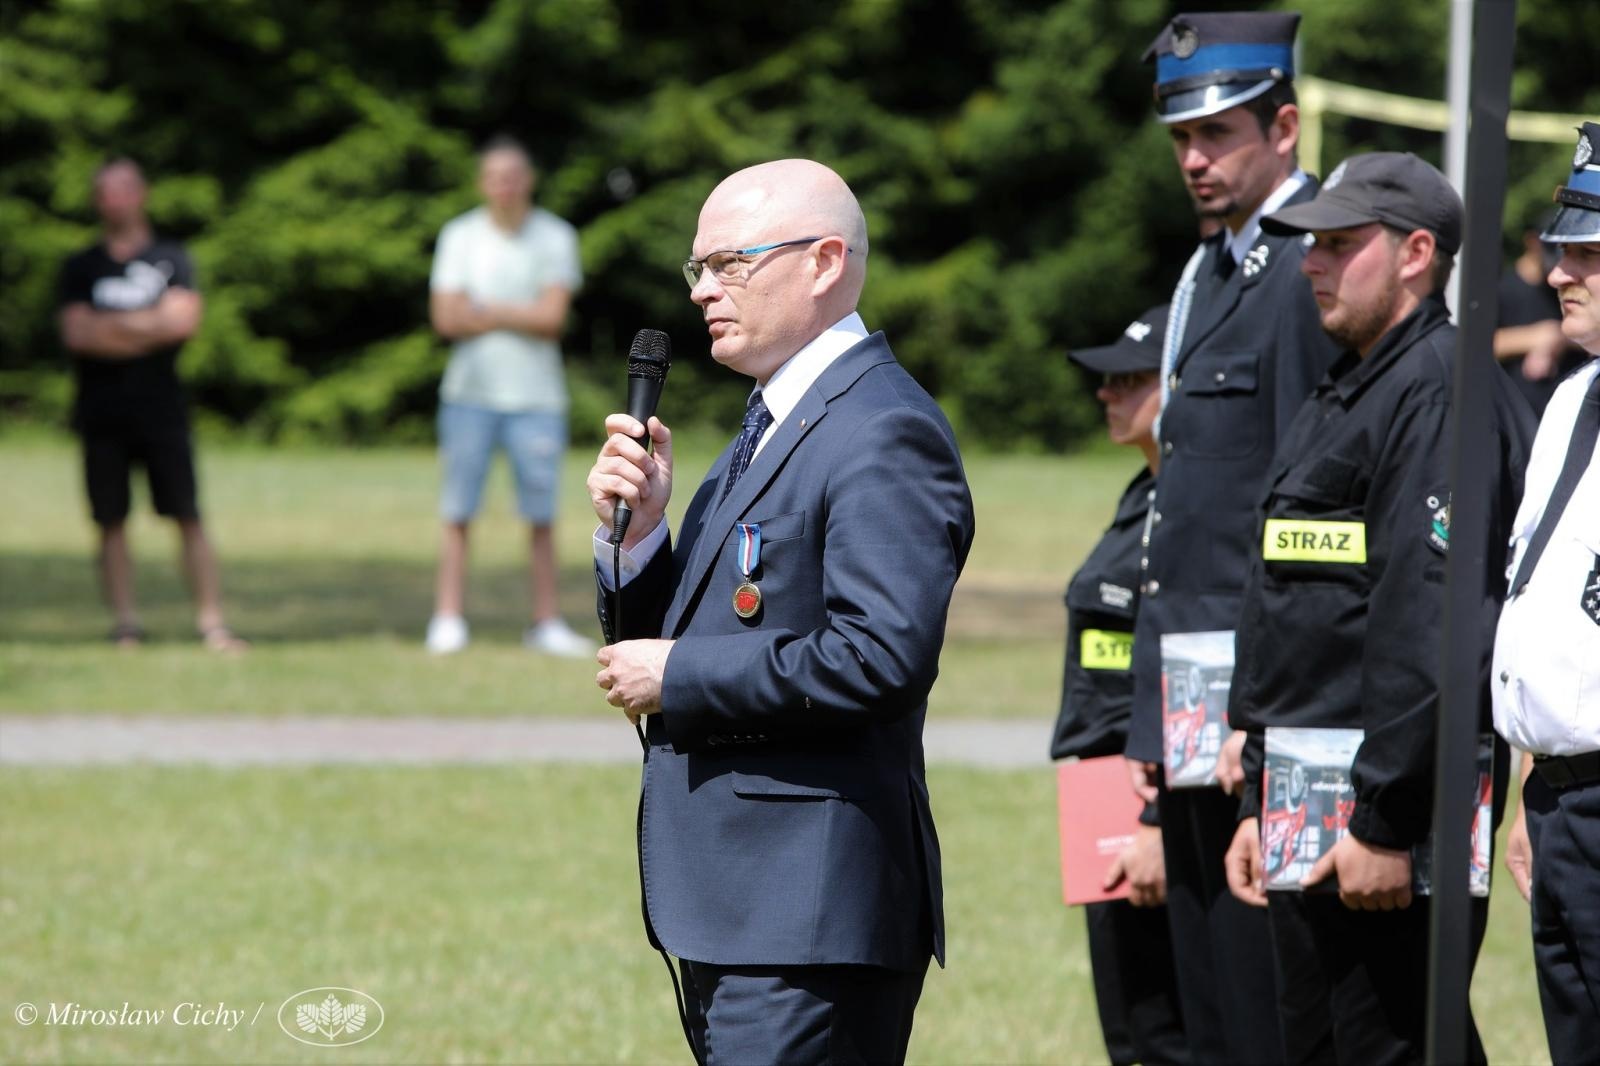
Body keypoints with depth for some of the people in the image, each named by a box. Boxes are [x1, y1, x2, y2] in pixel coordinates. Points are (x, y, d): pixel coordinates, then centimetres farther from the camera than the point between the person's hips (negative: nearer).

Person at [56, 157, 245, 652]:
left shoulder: (170, 258, 10)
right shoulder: (80, 268, 12)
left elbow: (184, 318, -5)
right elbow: (75, 333, -3)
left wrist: (111, 325, -4)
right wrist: (149, 325, -5)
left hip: (161, 410, -1)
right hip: (102, 415, 1)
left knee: (188, 518, -6)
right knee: (111, 522, 0)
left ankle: (211, 623, -6)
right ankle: (125, 624, 4)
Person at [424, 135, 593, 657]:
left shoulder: (555, 238, 2)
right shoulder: (459, 236, 3)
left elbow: (552, 317, -8)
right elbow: (447, 319, -6)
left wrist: (484, 311, -8)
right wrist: (521, 316, -6)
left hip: (536, 398, 0)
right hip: (471, 393, 0)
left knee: (542, 515, 2)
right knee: (457, 511, -3)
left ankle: (546, 623, 6)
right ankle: (448, 619, -1)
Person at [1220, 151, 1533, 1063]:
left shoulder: (1443, 389, -13)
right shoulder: (1342, 397, 20)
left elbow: (1430, 621, -21)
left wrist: (1387, 824, -23)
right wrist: (1261, 805, 21)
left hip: (1391, 818, -10)